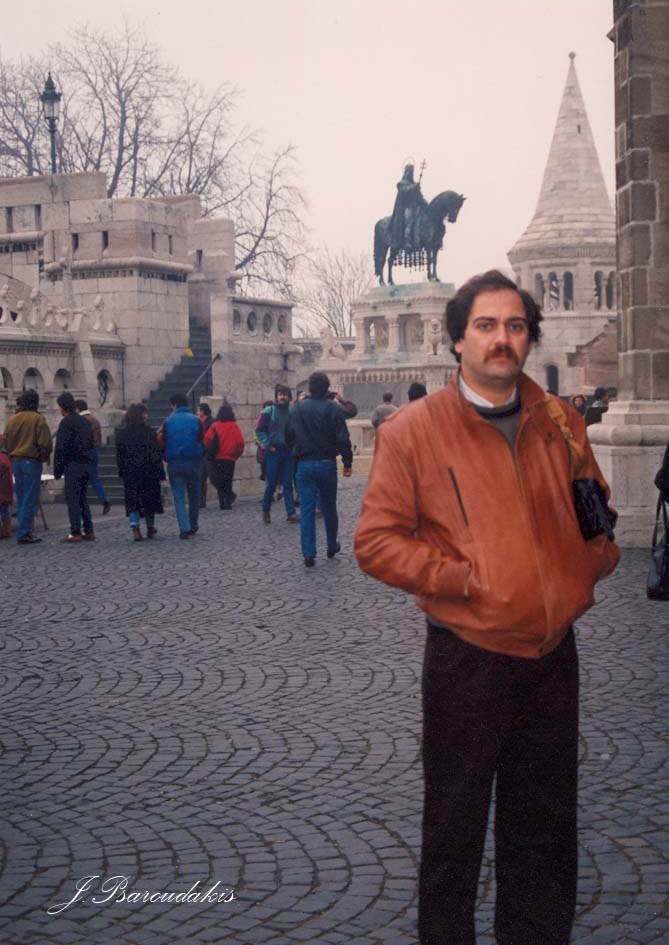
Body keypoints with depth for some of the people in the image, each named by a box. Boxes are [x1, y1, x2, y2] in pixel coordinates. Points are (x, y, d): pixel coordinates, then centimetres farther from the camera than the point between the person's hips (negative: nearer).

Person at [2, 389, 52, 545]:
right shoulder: (37, 419, -10)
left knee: (21, 498, 14)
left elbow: (6, 442, 11)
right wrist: (44, 457, 3)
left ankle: (24, 531, 16)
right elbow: (45, 443, -13)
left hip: (15, 461, 6)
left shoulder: (12, 419, 7)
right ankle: (24, 533, -8)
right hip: (32, 461, -6)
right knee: (30, 499, -4)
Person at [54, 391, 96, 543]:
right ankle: (89, 531, 12)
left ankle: (75, 533, -8)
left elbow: (61, 448, -14)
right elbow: (92, 445, 17)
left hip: (72, 465, -8)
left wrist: (57, 469, -9)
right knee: (82, 498, 13)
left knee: (72, 499, -5)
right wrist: (89, 461, 17)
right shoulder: (85, 421, 15)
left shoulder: (66, 422, -10)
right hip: (86, 465, 8)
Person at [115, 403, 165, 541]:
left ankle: (135, 528, -15)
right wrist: (160, 475, -7)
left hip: (129, 474, 2)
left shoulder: (121, 433, 0)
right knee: (149, 499, 14)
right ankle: (150, 528, 26)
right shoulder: (150, 433, -10)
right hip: (148, 473, -2)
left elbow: (119, 456, 5)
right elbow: (156, 455, -10)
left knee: (132, 503, 3)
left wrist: (122, 473, 13)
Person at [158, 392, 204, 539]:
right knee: (194, 495, 15)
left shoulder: (168, 421, -2)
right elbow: (202, 442, 0)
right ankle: (193, 526, 23)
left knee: (179, 497, 3)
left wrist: (166, 458, 13)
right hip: (193, 462, 1)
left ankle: (185, 529, -7)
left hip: (175, 463, -1)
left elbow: (162, 443, -1)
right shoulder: (196, 420, 0)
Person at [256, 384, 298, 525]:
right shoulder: (268, 412, -3)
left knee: (288, 483, 2)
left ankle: (291, 513, 2)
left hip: (288, 451, 2)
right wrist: (267, 445, -9)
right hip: (273, 451, -2)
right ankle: (266, 511, 17)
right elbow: (259, 430, -3)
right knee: (271, 483, 0)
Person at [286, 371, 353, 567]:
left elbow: (289, 435, 4)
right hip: (327, 463, -1)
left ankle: (309, 554, -6)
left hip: (304, 464, 1)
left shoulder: (298, 408, 0)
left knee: (306, 509, 1)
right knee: (329, 507, 15)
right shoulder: (332, 408, -8)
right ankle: (332, 546, 28)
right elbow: (343, 438, -11)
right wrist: (347, 463, -4)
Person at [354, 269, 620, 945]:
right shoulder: (414, 430, -8)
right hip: (468, 656, -4)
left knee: (546, 823, 18)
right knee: (455, 827, 10)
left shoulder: (560, 424, 6)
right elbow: (376, 542, -11)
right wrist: (467, 577, -18)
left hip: (554, 655, 5)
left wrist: (596, 559, -1)